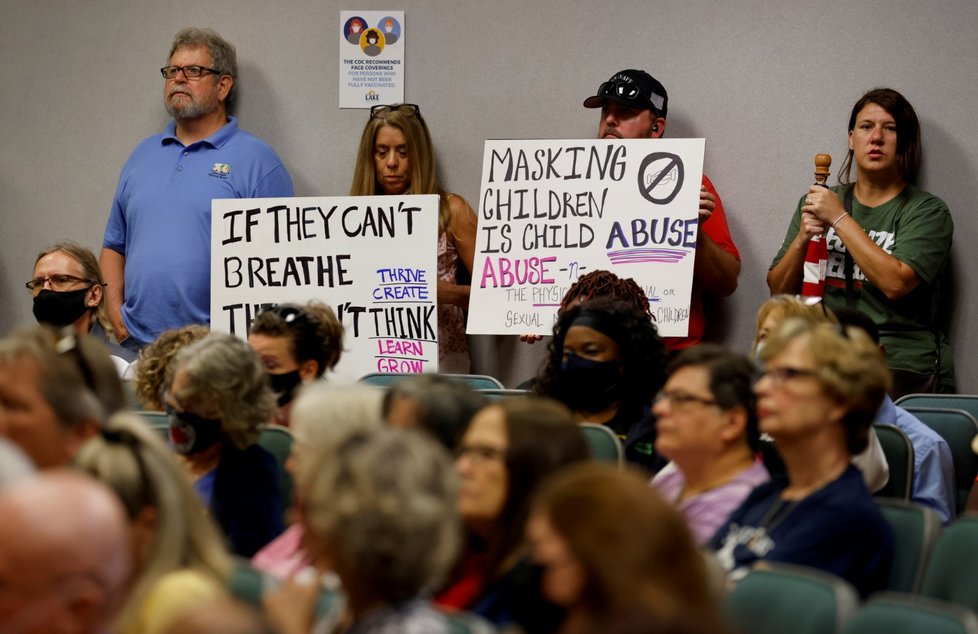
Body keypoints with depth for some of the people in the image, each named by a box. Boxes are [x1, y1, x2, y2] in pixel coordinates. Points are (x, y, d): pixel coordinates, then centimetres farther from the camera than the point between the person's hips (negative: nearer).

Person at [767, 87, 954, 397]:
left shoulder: (927, 210, 3)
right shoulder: (817, 202, 18)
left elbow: (895, 283, -14)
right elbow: (779, 290, 16)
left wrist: (840, 219, -9)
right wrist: (802, 239, -3)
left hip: (902, 364, -4)